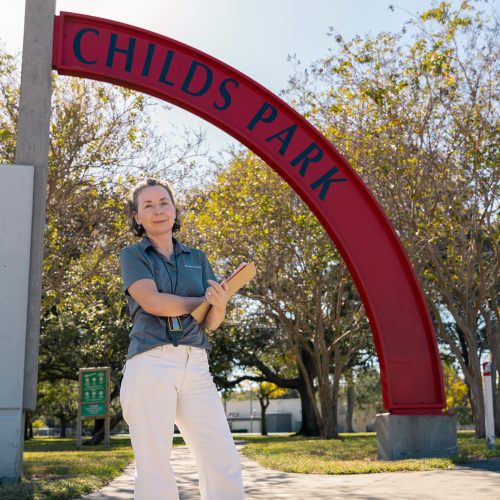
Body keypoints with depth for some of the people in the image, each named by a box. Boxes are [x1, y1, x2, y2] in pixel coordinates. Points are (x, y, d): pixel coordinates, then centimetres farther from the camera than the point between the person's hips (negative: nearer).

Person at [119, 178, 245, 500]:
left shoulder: (198, 259, 19)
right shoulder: (133, 255, 10)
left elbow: (212, 323, 11)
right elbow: (153, 302, -8)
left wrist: (219, 305, -13)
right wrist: (206, 300, 2)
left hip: (196, 367, 3)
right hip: (151, 364, -3)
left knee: (225, 464, -7)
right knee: (155, 467, -7)